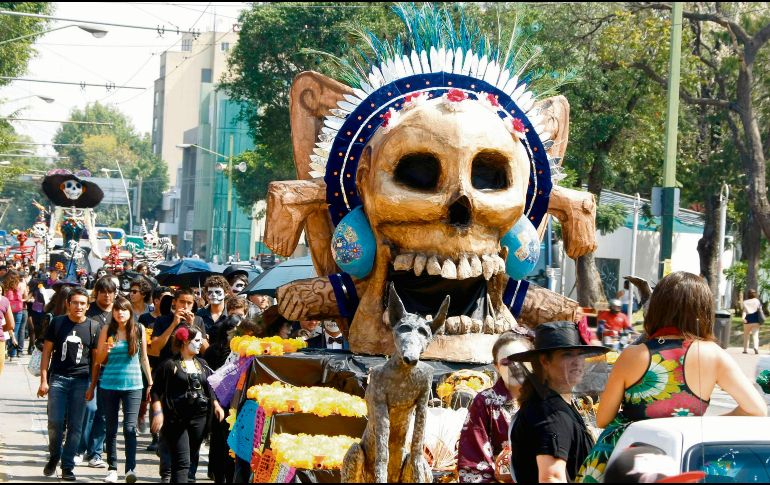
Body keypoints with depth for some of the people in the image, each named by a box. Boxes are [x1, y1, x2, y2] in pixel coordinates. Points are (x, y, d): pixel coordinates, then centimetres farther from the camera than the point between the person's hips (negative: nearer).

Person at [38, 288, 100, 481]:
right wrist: (43, 380, -2)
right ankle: (54, 457, 17)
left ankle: (67, 467, 8)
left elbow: (96, 358, 7)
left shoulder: (93, 327, 4)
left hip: (81, 380, 0)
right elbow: (47, 352, 6)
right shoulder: (57, 323, 4)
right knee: (55, 422, -7)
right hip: (58, 378, 0)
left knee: (75, 426, 0)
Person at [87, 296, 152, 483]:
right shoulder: (107, 330, 2)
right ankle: (112, 468, 16)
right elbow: (98, 360, 6)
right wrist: (106, 349, -15)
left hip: (133, 385, -1)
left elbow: (144, 357, 10)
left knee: (130, 428, -11)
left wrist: (150, 382, 10)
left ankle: (131, 468, -14)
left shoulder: (139, 329, 2)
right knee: (111, 428, 8)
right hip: (109, 384, 1)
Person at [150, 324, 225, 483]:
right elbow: (156, 391, -5)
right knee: (181, 462, -12)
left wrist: (216, 405, 8)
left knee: (192, 457, 10)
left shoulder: (202, 364, 14)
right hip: (176, 420, -6)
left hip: (199, 419, 6)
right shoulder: (169, 365, -5)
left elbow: (209, 388, 22)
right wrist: (158, 412, -15)